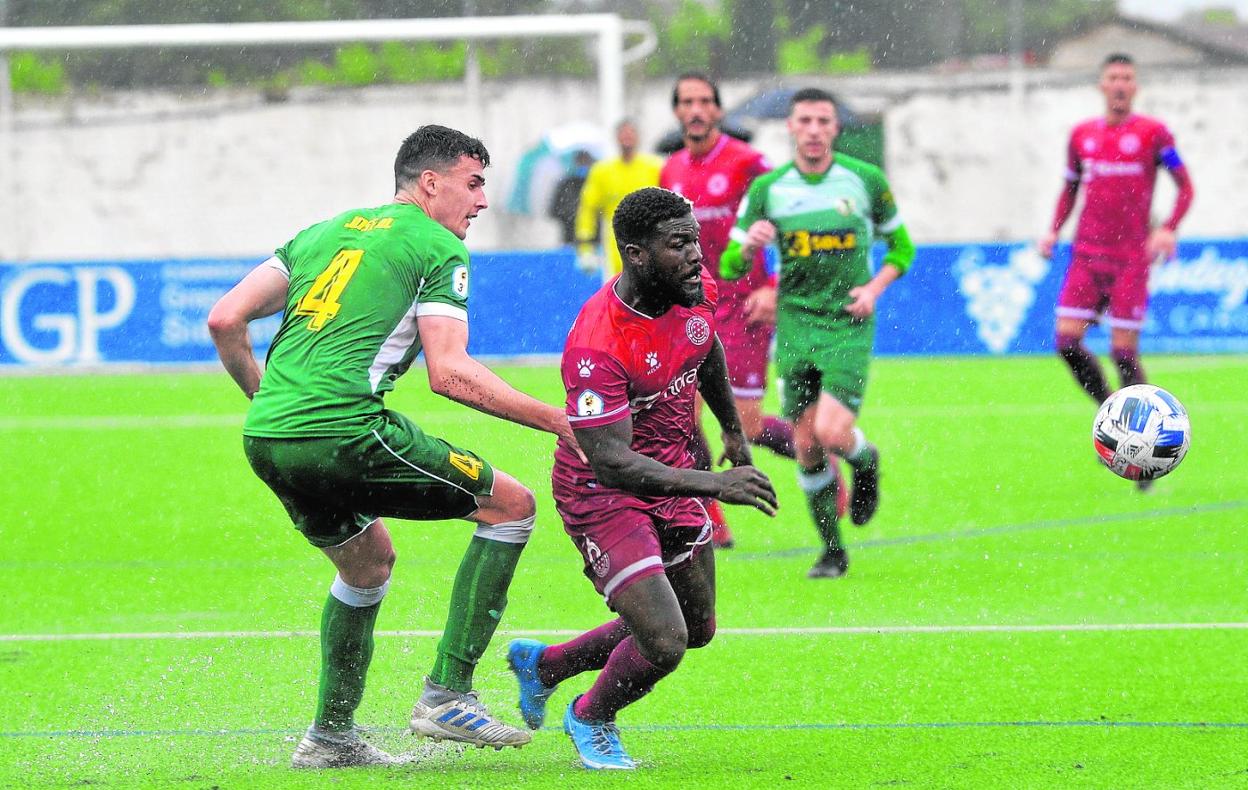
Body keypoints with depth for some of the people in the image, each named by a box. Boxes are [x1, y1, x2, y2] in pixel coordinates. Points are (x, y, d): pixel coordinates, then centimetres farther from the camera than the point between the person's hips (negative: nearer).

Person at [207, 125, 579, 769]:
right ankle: (447, 696, 0)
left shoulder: (323, 233, 23)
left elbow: (225, 318, 16)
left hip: (264, 440, 8)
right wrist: (558, 421, -5)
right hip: (343, 432, -8)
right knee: (510, 504, 5)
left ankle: (331, 735, 32)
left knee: (369, 559, 32)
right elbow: (449, 372, -9)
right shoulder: (438, 246, 4)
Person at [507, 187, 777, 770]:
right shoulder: (597, 344, -33)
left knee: (697, 629, 20)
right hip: (603, 494, -8)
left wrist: (733, 431, 27)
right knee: (663, 645, -16)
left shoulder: (695, 289, -9)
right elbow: (612, 463, -36)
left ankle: (541, 664, 39)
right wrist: (714, 485, -43)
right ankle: (591, 718, 18)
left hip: (671, 474, 8)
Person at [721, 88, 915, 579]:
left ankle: (865, 463, 18)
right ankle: (832, 551, 17)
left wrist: (874, 288, -6)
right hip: (795, 323, 2)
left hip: (848, 323, -2)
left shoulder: (865, 180, -2)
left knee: (832, 432, -18)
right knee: (807, 447, 2)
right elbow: (729, 268, 1)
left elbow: (901, 246, 12)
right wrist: (748, 246, -21)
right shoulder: (767, 189, 0)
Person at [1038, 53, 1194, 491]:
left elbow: (1185, 186, 2)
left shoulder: (1153, 133, -1)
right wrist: (1054, 230, 6)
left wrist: (1168, 229, -14)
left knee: (1124, 351, -7)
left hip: (1131, 258, -4)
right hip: (1087, 255, 4)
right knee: (1067, 340, -10)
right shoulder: (1081, 135, 10)